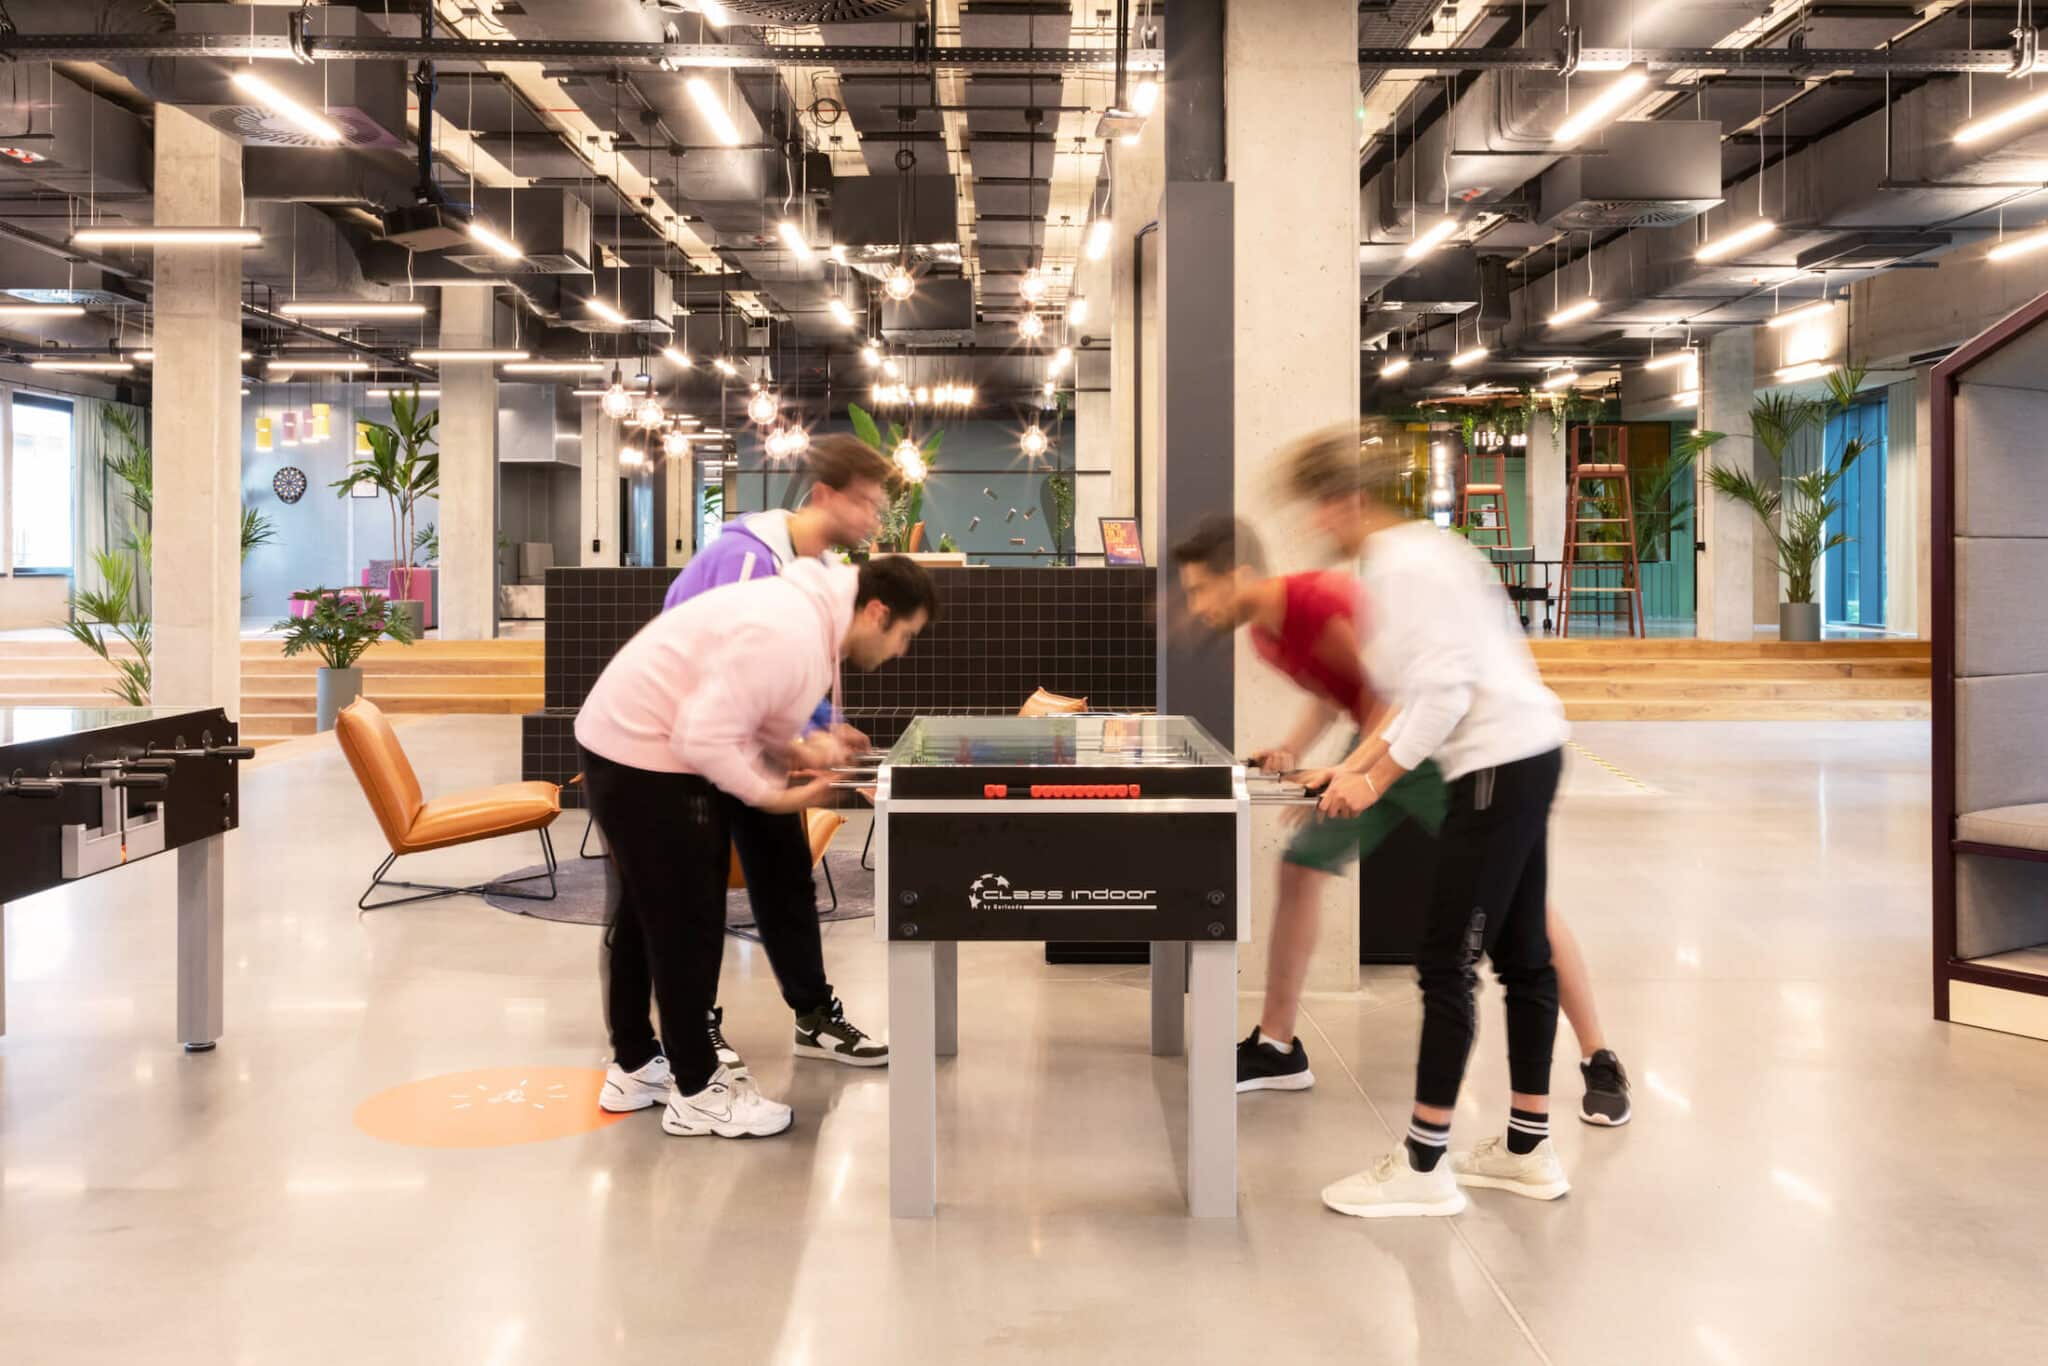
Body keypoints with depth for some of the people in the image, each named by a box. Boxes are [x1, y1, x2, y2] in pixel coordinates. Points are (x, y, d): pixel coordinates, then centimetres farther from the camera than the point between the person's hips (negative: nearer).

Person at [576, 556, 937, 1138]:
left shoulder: (813, 616, 6)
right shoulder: (787, 634, -27)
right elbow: (702, 736, -30)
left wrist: (799, 749, -4)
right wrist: (773, 794, -19)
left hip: (634, 744, 11)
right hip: (644, 758, -11)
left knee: (646, 915, 19)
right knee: (684, 920, -2)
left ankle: (634, 1067, 33)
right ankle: (697, 1091, 10)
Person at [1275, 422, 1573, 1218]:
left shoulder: (1401, 569, -14)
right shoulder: (1421, 549, 16)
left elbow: (1443, 693, -20)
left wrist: (1376, 780, -12)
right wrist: (1367, 760, 13)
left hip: (1500, 766, -11)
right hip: (1527, 756, 11)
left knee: (1447, 964, -5)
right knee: (1520, 954, 14)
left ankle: (1424, 1167, 2)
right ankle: (1529, 1150, 24)